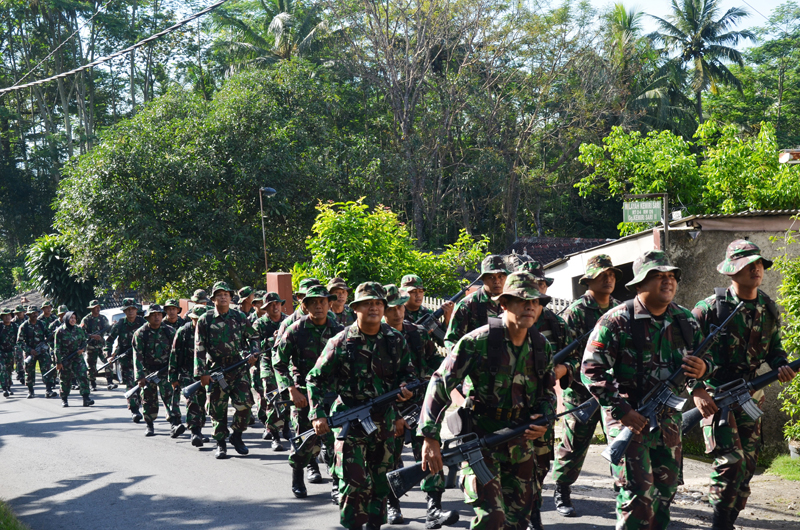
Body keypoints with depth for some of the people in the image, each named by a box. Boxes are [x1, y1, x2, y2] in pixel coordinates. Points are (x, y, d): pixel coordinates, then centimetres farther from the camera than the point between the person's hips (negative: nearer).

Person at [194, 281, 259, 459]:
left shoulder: (239, 317, 8)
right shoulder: (205, 320, 2)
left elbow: (254, 337, 20)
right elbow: (199, 348, 0)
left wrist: (253, 354, 4)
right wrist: (202, 373, -7)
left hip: (239, 368, 1)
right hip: (216, 370, -1)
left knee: (245, 403, -9)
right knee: (217, 409, 2)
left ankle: (236, 436, 12)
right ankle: (221, 444, 15)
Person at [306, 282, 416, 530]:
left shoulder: (395, 340, 3)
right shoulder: (341, 342, -7)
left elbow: (407, 372, 18)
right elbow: (316, 379, -1)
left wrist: (404, 387, -5)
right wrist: (318, 415, -10)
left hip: (385, 423, 4)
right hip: (350, 422, -4)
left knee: (381, 482, 11)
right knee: (354, 484, -9)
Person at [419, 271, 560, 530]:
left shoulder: (542, 347, 4)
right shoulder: (478, 341, -14)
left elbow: (547, 392, 19)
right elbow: (440, 385, -13)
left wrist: (544, 421, -2)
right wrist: (430, 437, -18)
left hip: (520, 443, 6)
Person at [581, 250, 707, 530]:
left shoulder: (684, 319, 5)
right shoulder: (616, 321, -13)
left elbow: (703, 354, 17)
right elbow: (591, 371, -14)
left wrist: (703, 368, -9)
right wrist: (622, 410, -21)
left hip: (668, 419, 6)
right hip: (629, 417, -6)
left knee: (666, 488, 14)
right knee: (638, 492, -11)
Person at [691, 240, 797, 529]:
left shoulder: (768, 309, 5)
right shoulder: (711, 307, -11)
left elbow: (774, 348, 18)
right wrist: (697, 389, -16)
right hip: (715, 395, -6)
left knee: (746, 466, 7)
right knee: (731, 461, -17)